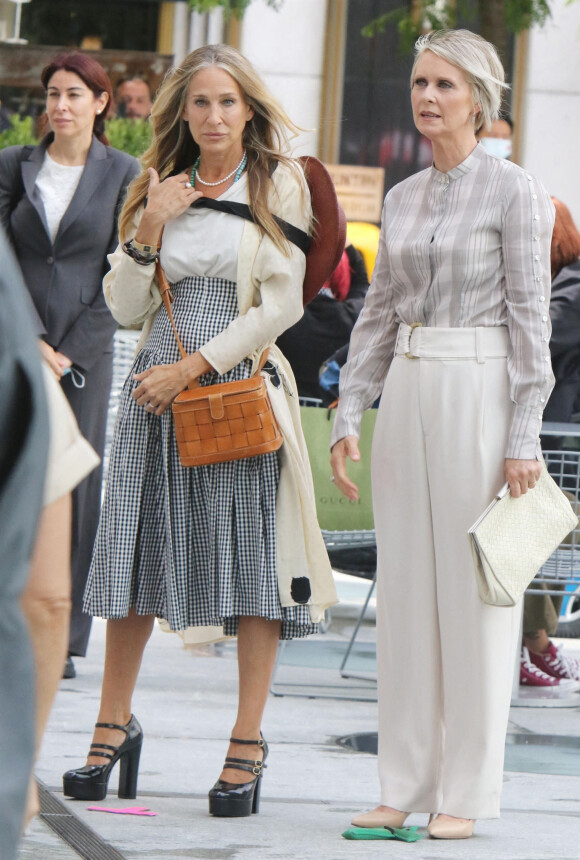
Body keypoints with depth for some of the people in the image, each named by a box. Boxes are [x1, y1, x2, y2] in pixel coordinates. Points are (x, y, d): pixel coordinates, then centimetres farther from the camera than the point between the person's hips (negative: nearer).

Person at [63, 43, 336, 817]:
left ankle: (248, 743, -1)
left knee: (251, 554, -5)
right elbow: (125, 306, 9)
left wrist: (194, 367, -11)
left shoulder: (278, 185, 1)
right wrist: (149, 228, -6)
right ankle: (115, 726, 13)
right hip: (160, 382, 4)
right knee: (136, 549, 3)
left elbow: (282, 303, -6)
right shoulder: (160, 188, 12)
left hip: (240, 384, -3)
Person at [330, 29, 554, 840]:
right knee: (404, 587, 6)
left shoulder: (513, 190, -5)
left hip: (478, 389, -6)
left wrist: (522, 436, -13)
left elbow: (529, 316, -8)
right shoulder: (401, 199, 13)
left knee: (474, 590, -4)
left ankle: (466, 792, 1)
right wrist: (348, 414, 9)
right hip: (406, 392, 6)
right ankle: (404, 785, 10)